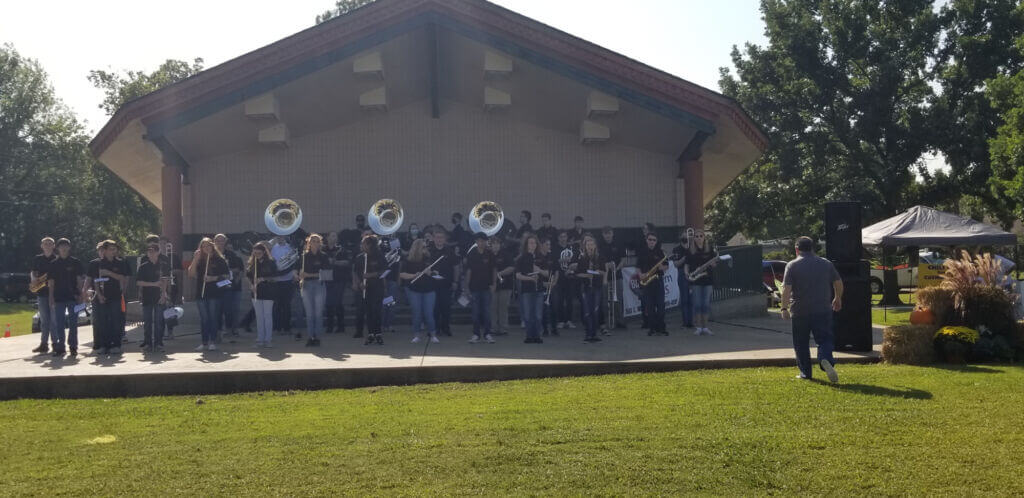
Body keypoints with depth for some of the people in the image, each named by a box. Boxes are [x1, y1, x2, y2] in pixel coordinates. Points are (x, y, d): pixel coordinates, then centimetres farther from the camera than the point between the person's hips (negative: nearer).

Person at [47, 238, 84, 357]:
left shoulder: (75, 262, 4)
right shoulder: (53, 264, 7)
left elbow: (79, 280, 5)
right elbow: (51, 282, 6)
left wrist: (81, 295, -2)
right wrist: (51, 297, -1)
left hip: (73, 296, -1)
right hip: (58, 297, 1)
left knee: (73, 323, 3)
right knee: (59, 324, 3)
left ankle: (73, 347, 8)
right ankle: (60, 347, 9)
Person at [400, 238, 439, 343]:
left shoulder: (429, 259, 7)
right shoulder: (408, 261, -1)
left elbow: (436, 272, 14)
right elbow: (402, 274, -5)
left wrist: (431, 273, -8)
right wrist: (414, 275, -17)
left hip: (429, 290, 1)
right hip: (414, 290, -1)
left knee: (429, 313, -2)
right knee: (416, 313, 2)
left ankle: (433, 335, 6)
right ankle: (416, 335, 13)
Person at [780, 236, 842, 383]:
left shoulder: (792, 265, -4)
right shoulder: (826, 263, 7)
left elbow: (786, 289, -13)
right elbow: (838, 283, 14)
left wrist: (784, 308, -12)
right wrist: (838, 299, 29)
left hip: (799, 311, -2)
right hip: (822, 310, 2)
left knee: (801, 343, 10)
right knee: (824, 339, 2)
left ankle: (805, 372, 13)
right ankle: (826, 360, -26)